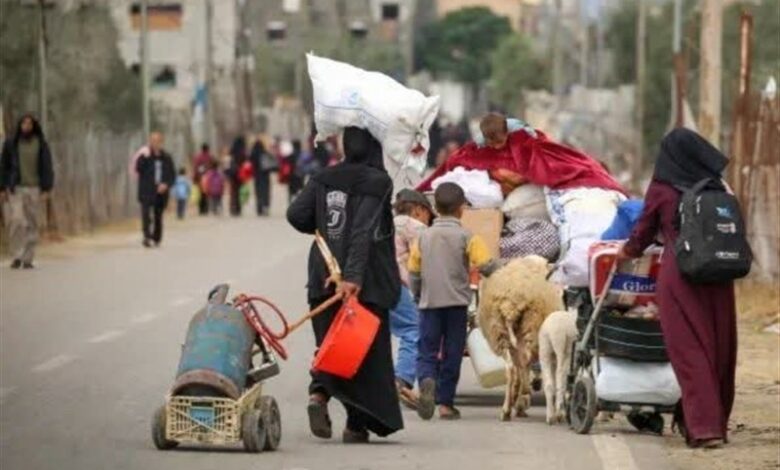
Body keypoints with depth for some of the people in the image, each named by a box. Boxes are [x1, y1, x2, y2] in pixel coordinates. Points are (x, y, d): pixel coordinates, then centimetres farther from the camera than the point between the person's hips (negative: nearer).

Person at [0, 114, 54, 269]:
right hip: (15, 189, -1)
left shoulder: (41, 144, 3)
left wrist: (46, 190, -6)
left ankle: (27, 259, 7)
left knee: (31, 224, 2)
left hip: (34, 189, 1)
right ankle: (16, 257, -10)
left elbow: (47, 168, 2)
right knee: (16, 221, -16)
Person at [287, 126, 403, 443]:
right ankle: (357, 424, 4)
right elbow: (364, 233, -19)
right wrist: (354, 276, -25)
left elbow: (296, 215, 2)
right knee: (366, 348, 5)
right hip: (367, 283, -4)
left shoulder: (324, 180, 6)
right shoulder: (377, 183, -9)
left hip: (324, 277, 4)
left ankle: (319, 392, -16)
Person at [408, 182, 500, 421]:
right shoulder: (466, 237, -4)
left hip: (429, 302, 2)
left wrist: (417, 294, 26)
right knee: (451, 354, 6)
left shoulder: (424, 237, 6)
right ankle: (445, 402, 7)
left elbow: (414, 271, 10)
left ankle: (427, 381, -27)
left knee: (427, 350, 4)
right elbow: (485, 265, -12)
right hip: (456, 302, -2)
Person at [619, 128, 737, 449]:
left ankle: (703, 426, -14)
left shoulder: (662, 189, 0)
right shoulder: (716, 188, 7)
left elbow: (644, 231, 11)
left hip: (678, 275, -3)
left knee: (689, 350, -4)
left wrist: (628, 252, 30)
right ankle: (718, 422, 19)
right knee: (720, 347, 11)